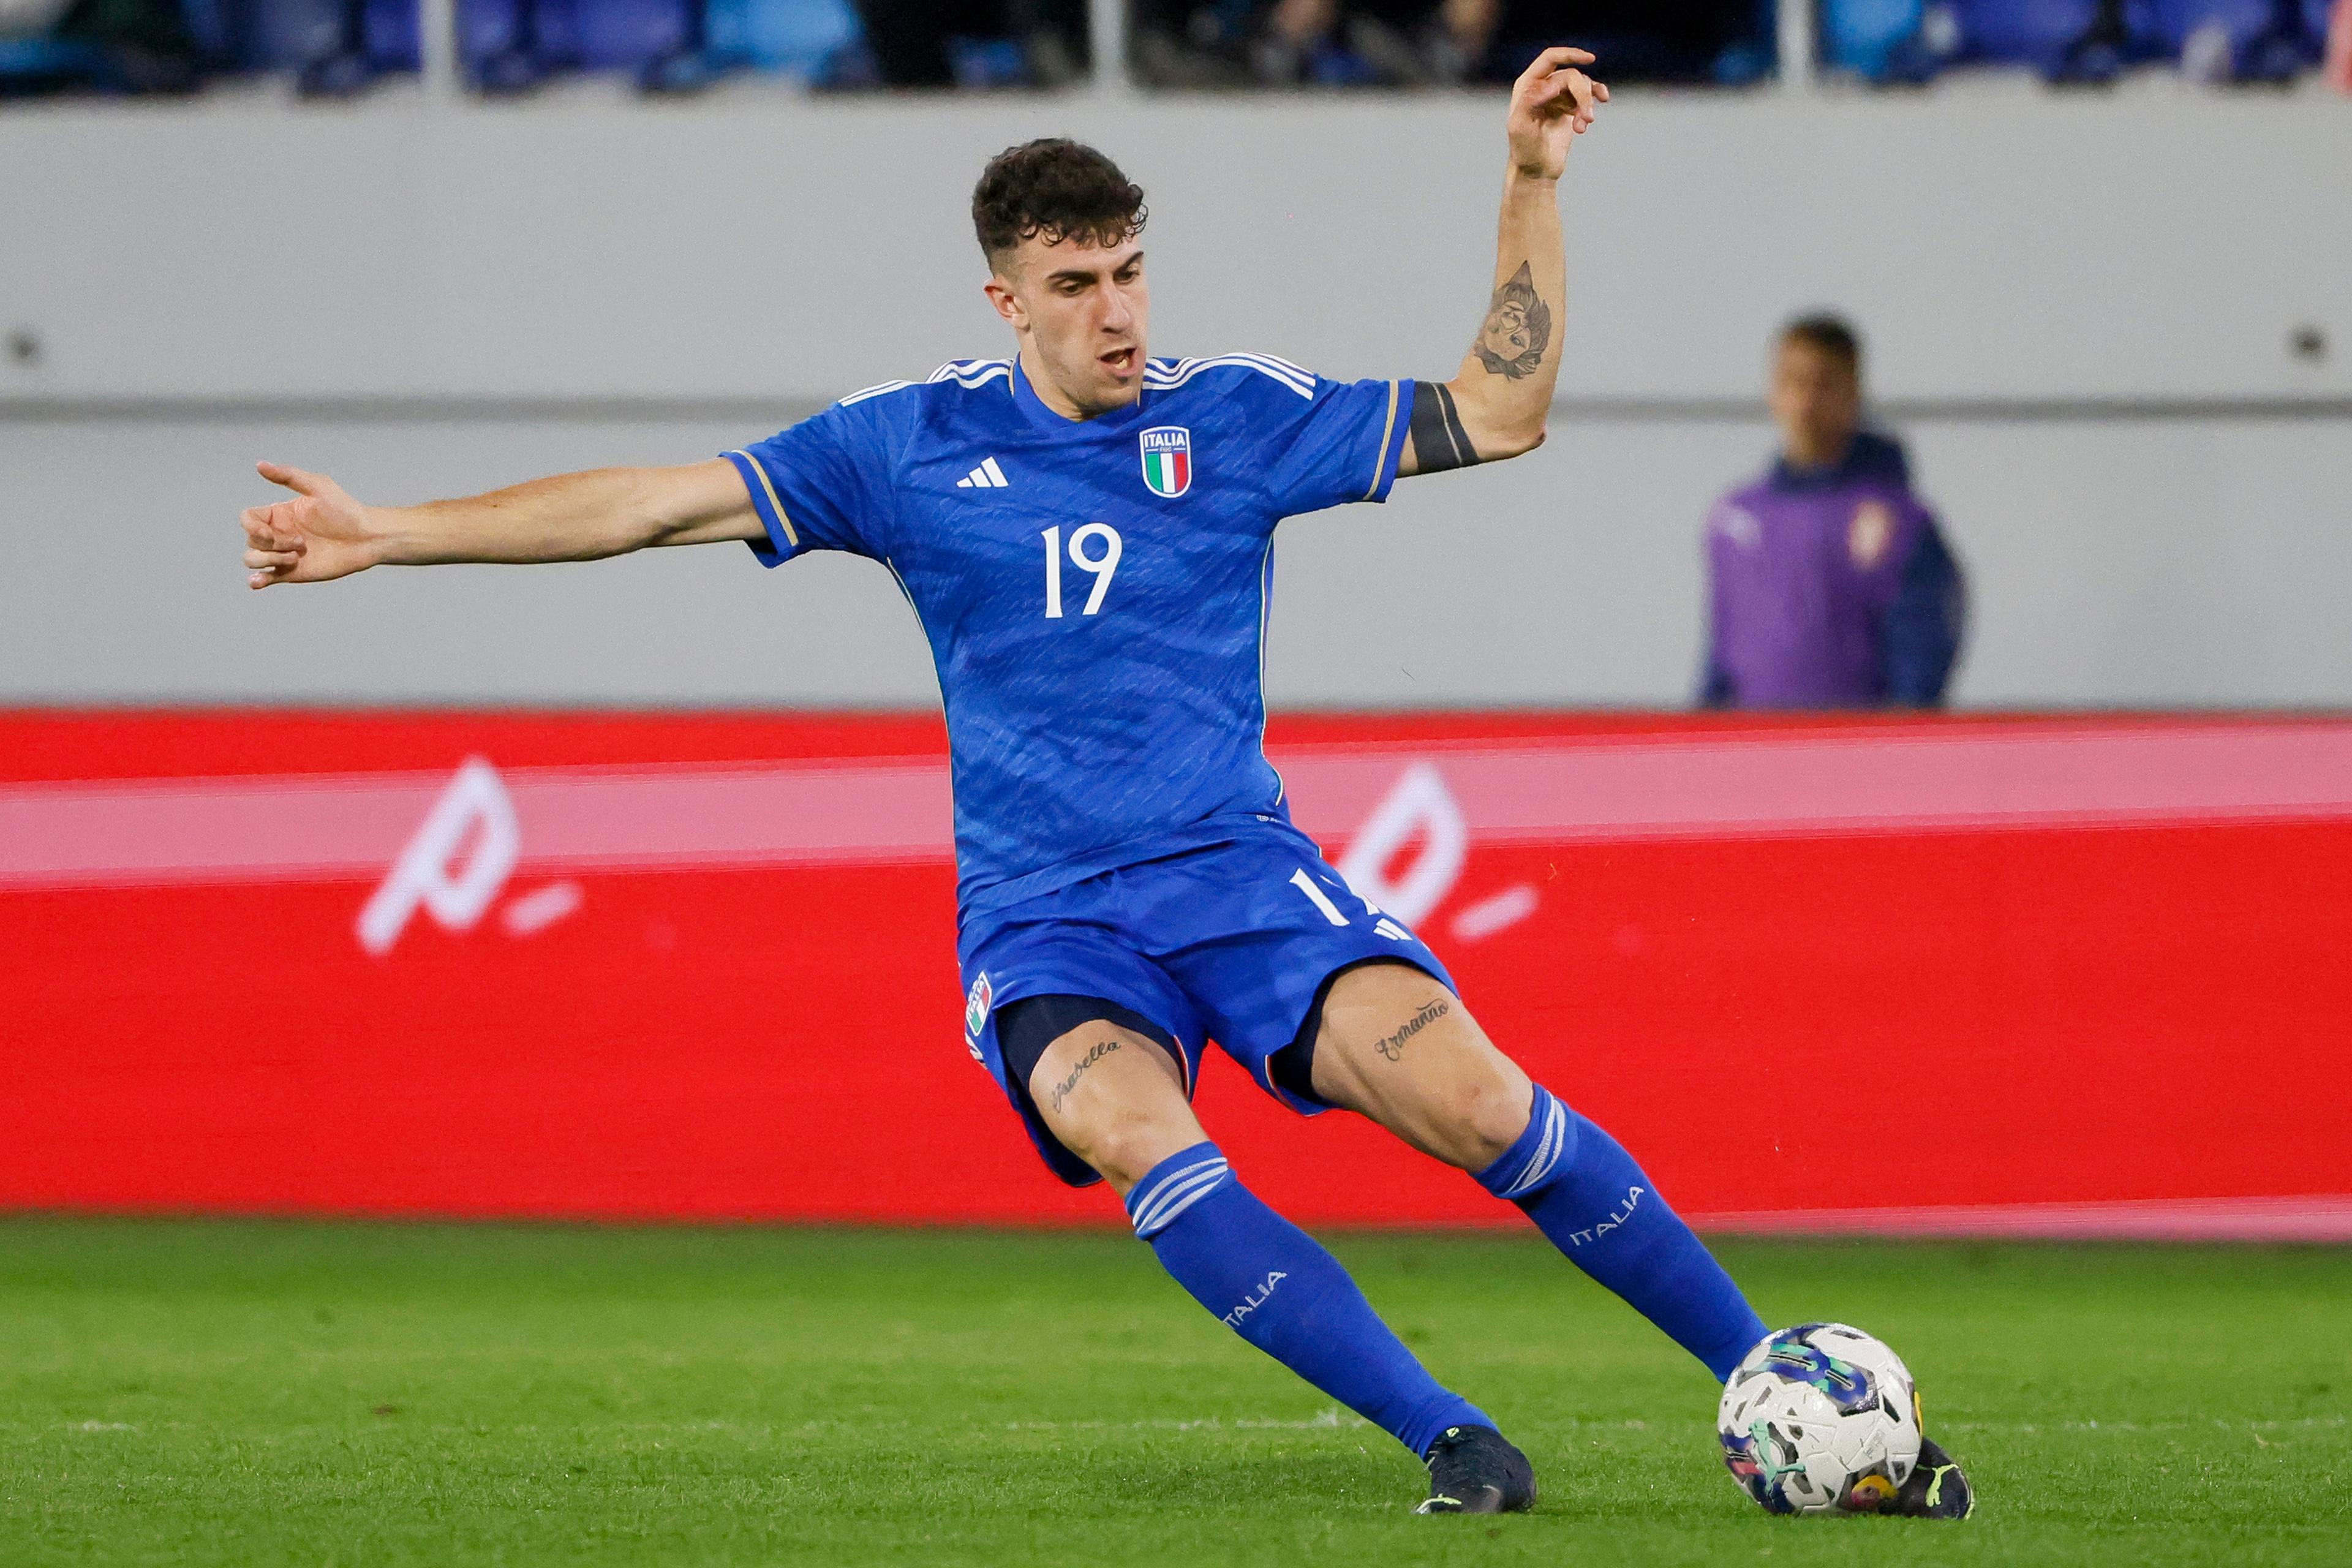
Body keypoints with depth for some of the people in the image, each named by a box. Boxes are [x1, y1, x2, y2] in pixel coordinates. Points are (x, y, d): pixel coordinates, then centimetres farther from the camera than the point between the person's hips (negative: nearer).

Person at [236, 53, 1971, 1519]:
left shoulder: (1236, 417, 5)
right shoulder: (912, 445, 4)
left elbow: (1499, 412, 5)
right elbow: (655, 502, 5)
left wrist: (1533, 184, -3)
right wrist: (385, 532, 2)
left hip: (1236, 869, 0)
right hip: (1043, 922, 0)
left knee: (1468, 1095, -23)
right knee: (1140, 1138, -32)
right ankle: (1453, 1442, -31)